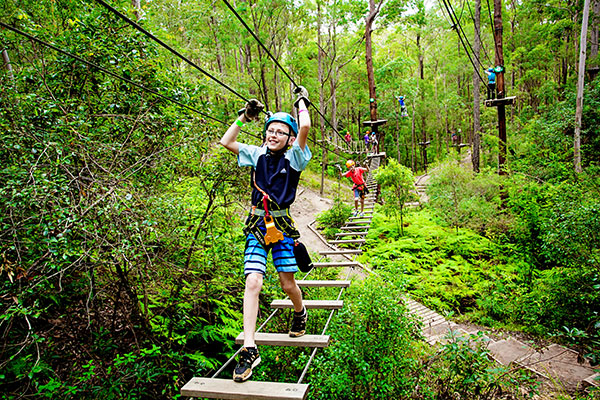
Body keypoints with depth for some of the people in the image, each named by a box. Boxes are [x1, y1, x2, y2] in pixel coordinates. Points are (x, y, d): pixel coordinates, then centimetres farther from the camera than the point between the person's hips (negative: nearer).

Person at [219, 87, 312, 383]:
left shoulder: (294, 157, -2)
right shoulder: (257, 155, 8)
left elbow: (305, 128, -17)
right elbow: (226, 142, 8)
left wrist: (301, 102, 0)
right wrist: (244, 116, 10)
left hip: (282, 225, -2)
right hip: (257, 225, 2)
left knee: (288, 285, 7)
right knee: (253, 283, -10)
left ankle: (300, 313, 43)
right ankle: (249, 349, -4)